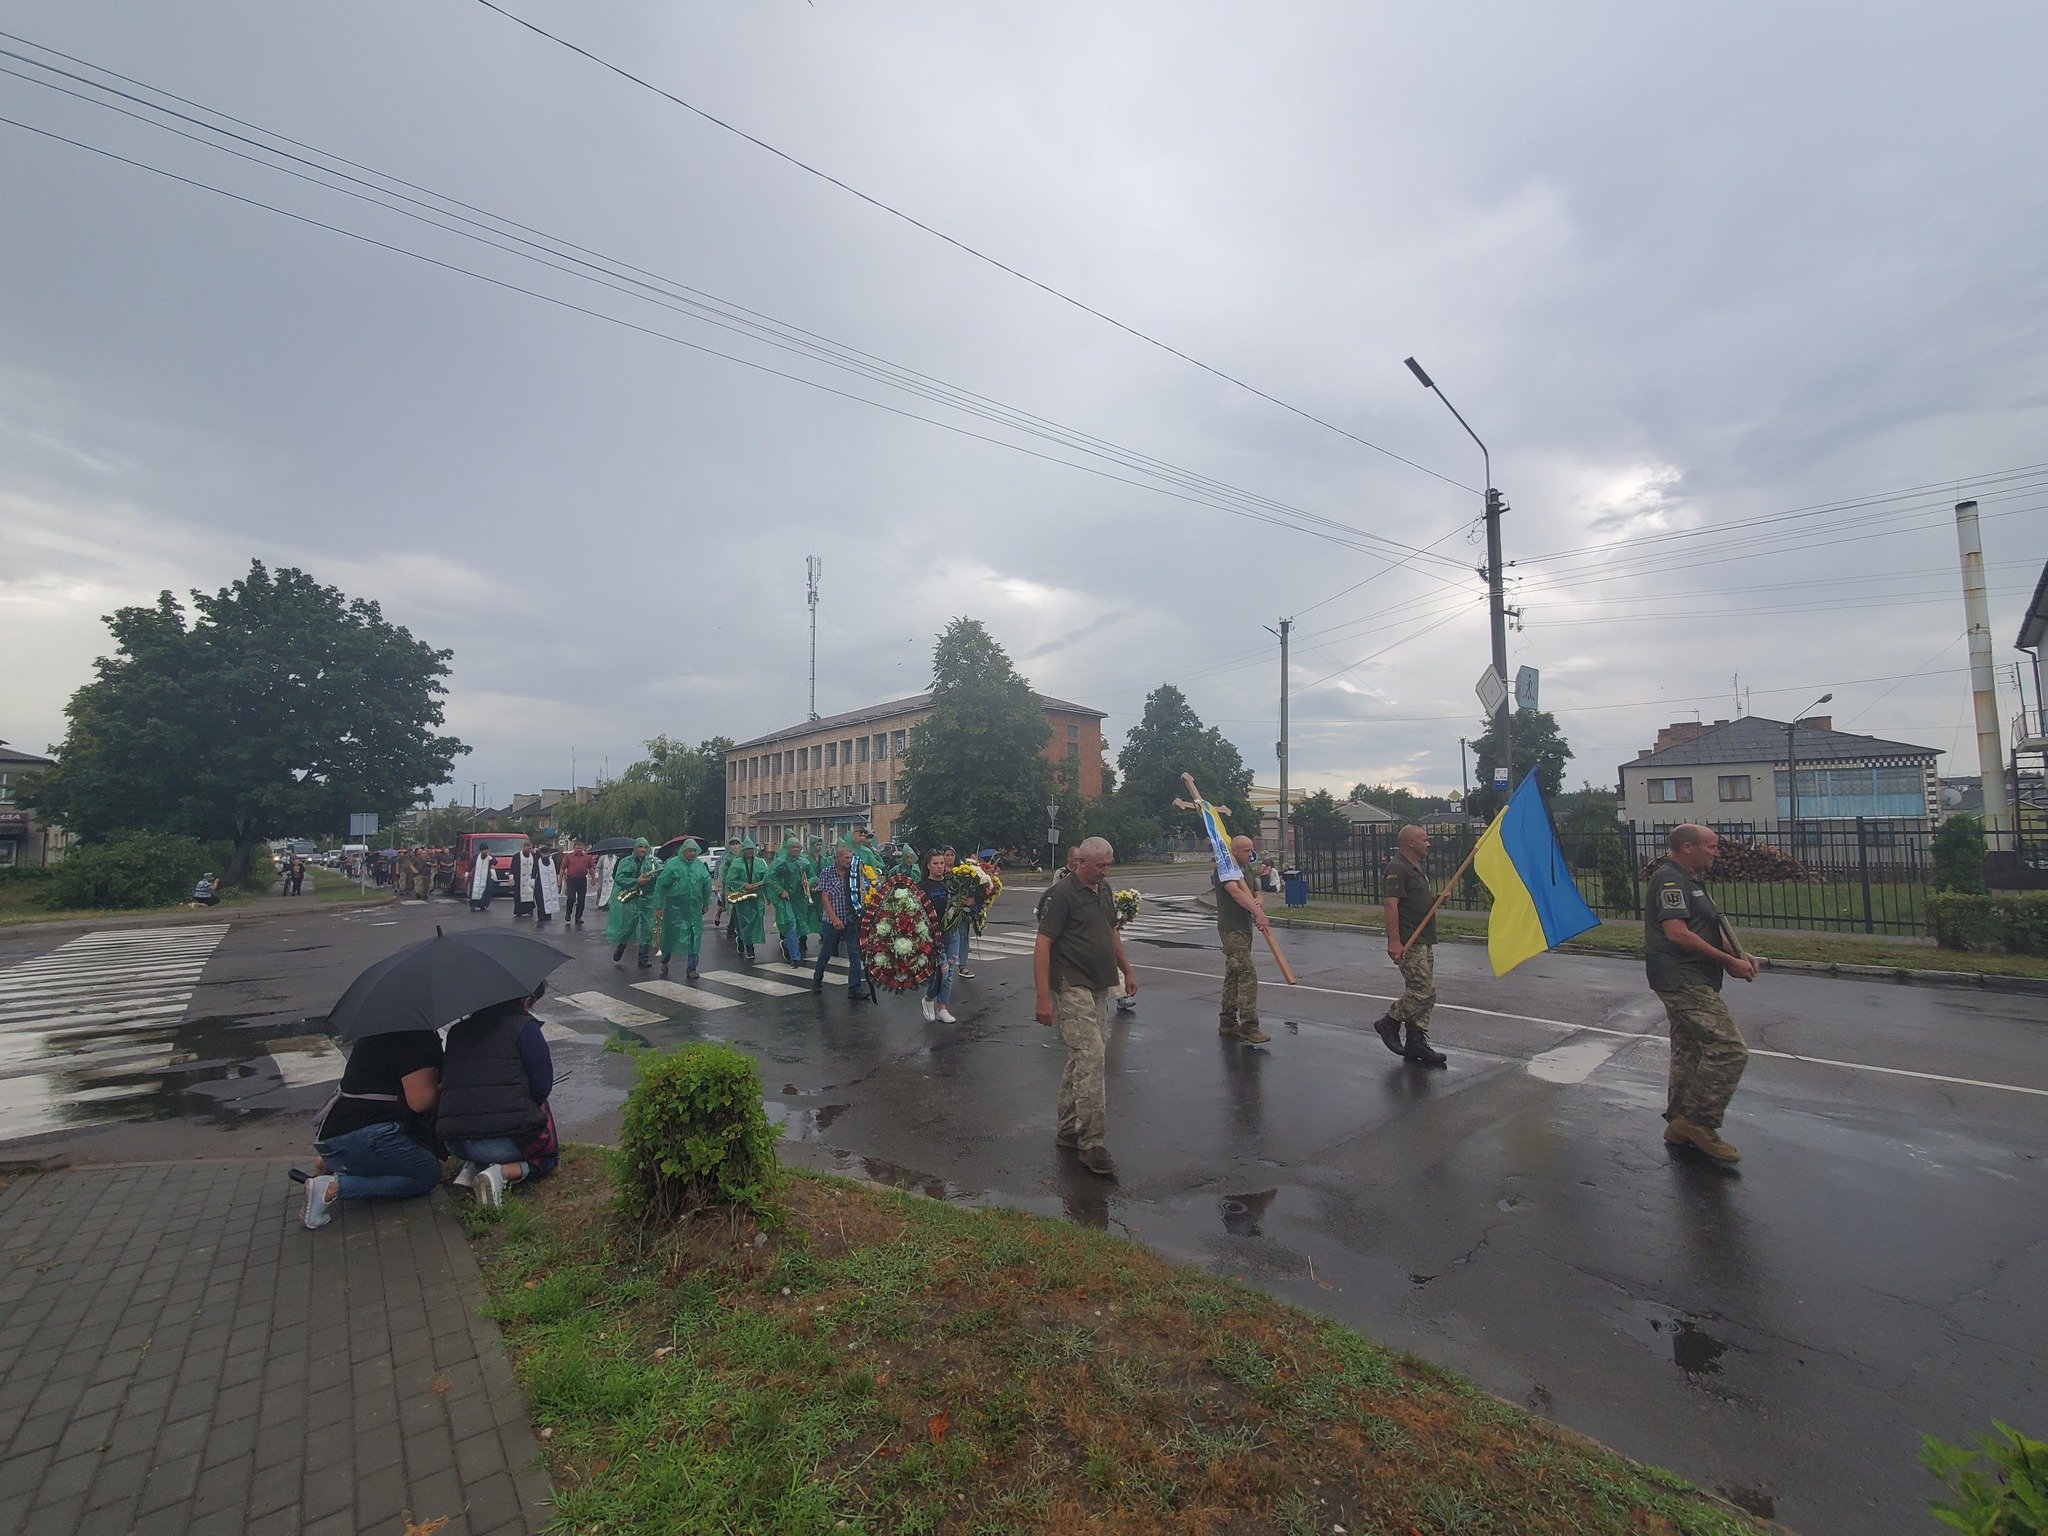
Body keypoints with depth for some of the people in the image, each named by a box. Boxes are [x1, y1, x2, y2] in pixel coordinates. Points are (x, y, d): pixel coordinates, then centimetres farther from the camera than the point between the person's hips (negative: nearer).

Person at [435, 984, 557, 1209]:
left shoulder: (457, 1030, 14)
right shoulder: (524, 1026, -5)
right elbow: (542, 1087, -7)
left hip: (453, 1144, 7)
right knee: (549, 1156, 20)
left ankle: (472, 1166, 10)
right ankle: (503, 1172, -8)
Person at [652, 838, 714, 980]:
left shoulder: (700, 865, 7)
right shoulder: (672, 864, -4)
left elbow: (707, 884, 17)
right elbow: (660, 885, -4)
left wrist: (706, 903, 20)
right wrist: (659, 907, -6)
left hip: (694, 908, 3)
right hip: (675, 907, -3)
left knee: (694, 936, -1)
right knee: (671, 935, 5)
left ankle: (691, 968, 6)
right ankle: (664, 961, 32)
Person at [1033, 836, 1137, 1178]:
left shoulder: (1104, 889, 11)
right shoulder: (1062, 893, -15)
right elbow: (1042, 945, -18)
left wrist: (1127, 970, 23)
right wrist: (1043, 998, -22)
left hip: (1098, 987, 9)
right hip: (1071, 987, -9)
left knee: (1082, 1058, 14)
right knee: (1092, 1056, -13)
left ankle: (1068, 1130, 26)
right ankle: (1093, 1144, -6)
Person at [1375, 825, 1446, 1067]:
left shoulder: (1416, 868, 19)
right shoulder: (1397, 868, -14)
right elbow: (1391, 905, -22)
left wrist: (1435, 898, 14)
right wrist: (1394, 942, -27)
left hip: (1424, 940, 10)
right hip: (1408, 943, -10)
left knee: (1425, 991, 10)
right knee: (1423, 989, -13)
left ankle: (1416, 1043, 16)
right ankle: (1389, 1022, 5)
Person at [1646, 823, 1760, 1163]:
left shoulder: (1688, 880, 20)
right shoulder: (1668, 880, -14)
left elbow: (1710, 928, 25)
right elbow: (1677, 932, -23)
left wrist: (1738, 955, 7)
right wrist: (1729, 962, -17)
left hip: (1689, 982, 11)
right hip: (1683, 980, -11)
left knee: (1689, 1051, 14)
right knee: (1729, 1049, -13)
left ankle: (1680, 1127, 22)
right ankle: (1698, 1121, -5)